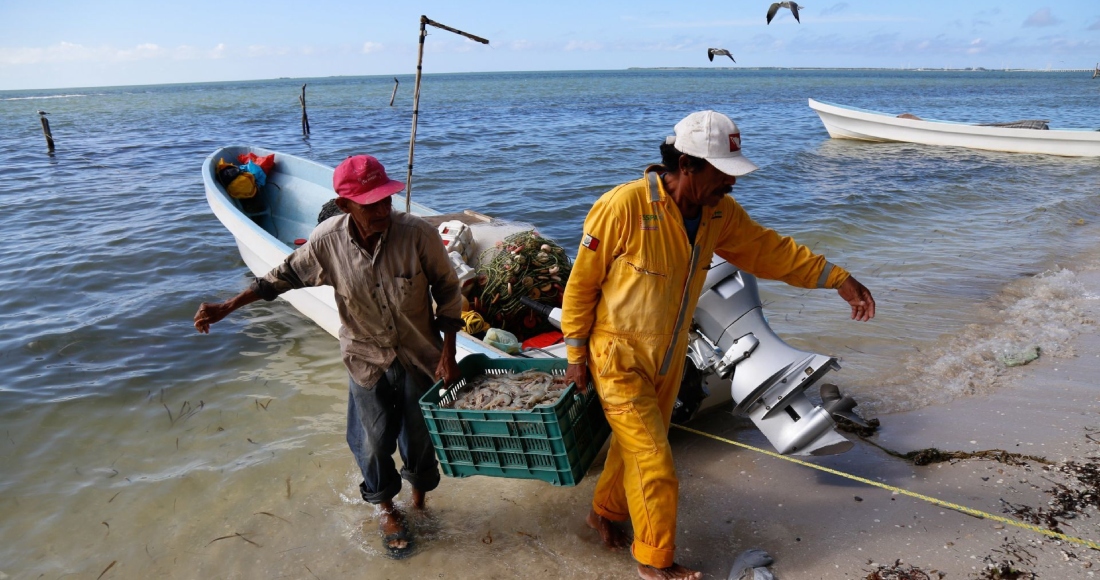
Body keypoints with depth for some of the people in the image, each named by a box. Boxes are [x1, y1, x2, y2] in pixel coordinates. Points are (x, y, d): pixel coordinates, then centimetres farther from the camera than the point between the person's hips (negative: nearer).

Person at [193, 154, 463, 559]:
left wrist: (448, 352, -11)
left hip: (420, 357, -1)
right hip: (367, 361, 1)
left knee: (420, 435, 16)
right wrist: (226, 308, -3)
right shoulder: (327, 241, -19)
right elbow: (286, 275, 0)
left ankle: (419, 498, 47)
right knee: (375, 439, 13)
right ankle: (386, 508, 43)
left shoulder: (417, 233, -25)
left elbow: (447, 291, -11)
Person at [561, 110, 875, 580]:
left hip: (669, 356, 7)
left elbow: (770, 249, 5)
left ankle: (606, 512, 48)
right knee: (654, 463, -2)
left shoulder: (719, 212, -7)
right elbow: (582, 282, -16)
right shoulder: (624, 206, -26)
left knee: (635, 446, 22)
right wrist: (576, 353, -10)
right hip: (618, 356, -6)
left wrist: (838, 278, 0)